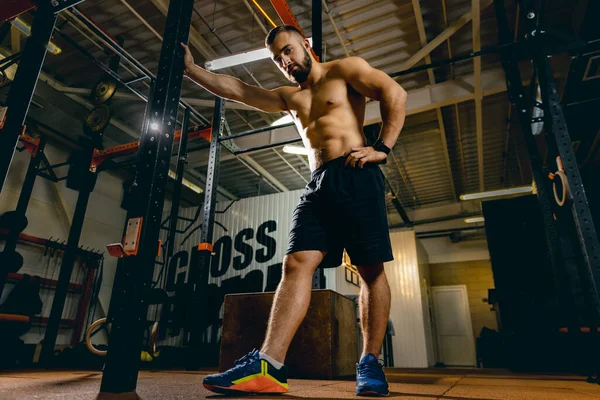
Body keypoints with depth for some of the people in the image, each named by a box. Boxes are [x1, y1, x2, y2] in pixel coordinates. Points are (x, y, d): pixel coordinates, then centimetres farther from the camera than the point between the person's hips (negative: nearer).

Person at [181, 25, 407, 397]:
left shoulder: (344, 70, 11)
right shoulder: (289, 97, 27)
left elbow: (395, 93, -1)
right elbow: (237, 90, 24)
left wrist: (382, 148, -10)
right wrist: (191, 69, 19)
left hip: (357, 177, -5)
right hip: (318, 185, 5)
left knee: (372, 269, -6)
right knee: (296, 264, -12)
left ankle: (370, 364, 2)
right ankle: (269, 364, -19)